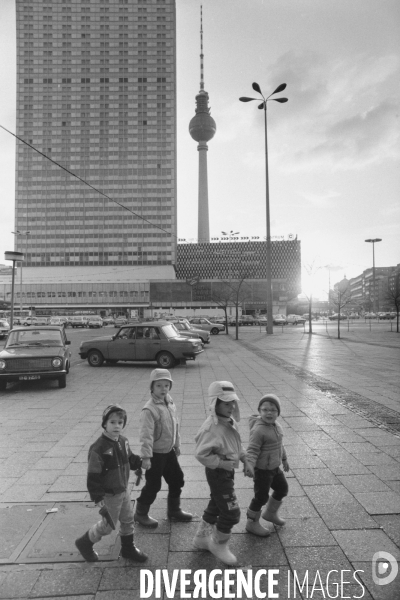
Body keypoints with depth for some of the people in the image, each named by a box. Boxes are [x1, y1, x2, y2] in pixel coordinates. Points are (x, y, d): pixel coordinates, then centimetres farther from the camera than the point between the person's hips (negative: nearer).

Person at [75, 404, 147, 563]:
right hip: (110, 495, -7)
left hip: (124, 491, 7)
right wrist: (99, 500, -22)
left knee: (128, 520, 19)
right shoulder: (98, 448, -28)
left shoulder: (123, 441, -5)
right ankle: (85, 543, 36)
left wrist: (140, 462, -7)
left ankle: (128, 548, 41)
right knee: (108, 525, 11)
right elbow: (93, 477, -24)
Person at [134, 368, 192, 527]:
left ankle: (174, 510, 37)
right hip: (156, 454, -8)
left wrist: (177, 444, 18)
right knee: (153, 485, 5)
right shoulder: (149, 409, -24)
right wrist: (146, 457, -27)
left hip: (169, 451, 8)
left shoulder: (170, 404, 1)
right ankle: (140, 514, 27)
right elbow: (146, 434, -26)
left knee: (177, 480, 17)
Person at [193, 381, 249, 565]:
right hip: (218, 473, -9)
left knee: (216, 505, 24)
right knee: (231, 513, 1)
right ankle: (219, 545, 27)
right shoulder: (211, 427, -29)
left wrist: (245, 458, 5)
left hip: (227, 471, 9)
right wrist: (222, 463, -26)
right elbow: (201, 454, -29)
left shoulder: (230, 421, -1)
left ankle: (201, 538, 44)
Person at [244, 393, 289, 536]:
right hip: (262, 470, -9)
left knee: (283, 488, 22)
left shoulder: (276, 426, 2)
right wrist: (249, 465, -41)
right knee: (261, 497, 4)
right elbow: (252, 450, -28)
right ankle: (252, 524, 25)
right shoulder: (258, 430, -26)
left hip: (274, 467, 9)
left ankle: (270, 513, 44)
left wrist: (284, 459, 24)